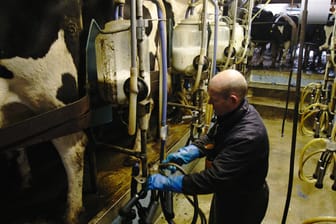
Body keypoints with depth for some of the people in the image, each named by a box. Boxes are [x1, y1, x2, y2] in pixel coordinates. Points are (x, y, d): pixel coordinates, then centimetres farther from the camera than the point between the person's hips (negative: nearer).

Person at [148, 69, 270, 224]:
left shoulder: (247, 136, -38)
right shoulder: (233, 112, -10)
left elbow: (213, 178, -36)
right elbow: (210, 139, 2)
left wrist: (167, 182, -30)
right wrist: (183, 154, -13)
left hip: (243, 205, -7)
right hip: (226, 192, 7)